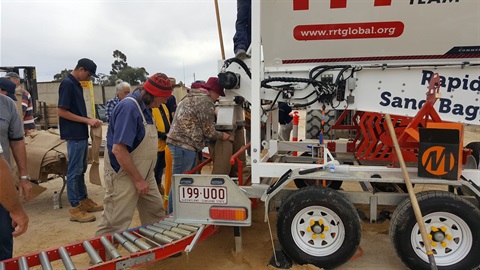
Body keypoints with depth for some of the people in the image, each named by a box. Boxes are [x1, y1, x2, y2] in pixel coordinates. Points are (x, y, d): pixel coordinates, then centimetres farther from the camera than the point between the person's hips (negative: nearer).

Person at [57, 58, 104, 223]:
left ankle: (84, 200, 27)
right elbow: (62, 112, -19)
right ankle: (75, 209, 4)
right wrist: (87, 121, -17)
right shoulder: (67, 84, -13)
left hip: (81, 134, 9)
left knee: (81, 169, 16)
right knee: (74, 171, -4)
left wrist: (90, 120, 8)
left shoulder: (76, 84, 14)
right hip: (74, 135, -9)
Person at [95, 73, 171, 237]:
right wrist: (138, 179, -21)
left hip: (143, 174, 10)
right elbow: (118, 149, -27)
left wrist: (143, 178, 14)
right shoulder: (129, 107, -23)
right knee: (114, 224, 0)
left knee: (156, 212, 18)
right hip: (124, 176, -10)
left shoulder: (144, 107, 6)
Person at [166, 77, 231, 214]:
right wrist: (222, 136, 10)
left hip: (179, 142, 10)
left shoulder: (191, 97, 19)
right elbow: (208, 132, -7)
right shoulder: (206, 101, -10)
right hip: (185, 145, -10)